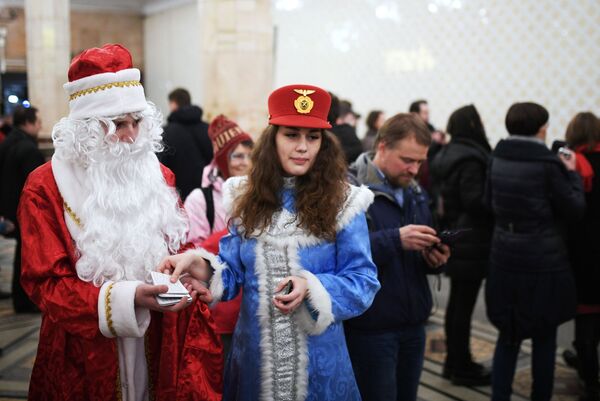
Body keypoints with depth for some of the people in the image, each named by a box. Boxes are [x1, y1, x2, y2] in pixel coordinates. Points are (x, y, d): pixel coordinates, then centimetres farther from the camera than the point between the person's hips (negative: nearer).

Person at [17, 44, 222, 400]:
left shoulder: (158, 176, 5)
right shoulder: (45, 188, -9)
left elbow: (179, 247, 11)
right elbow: (47, 283, -13)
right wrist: (126, 299, -26)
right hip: (88, 351, -3)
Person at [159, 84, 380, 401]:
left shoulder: (342, 201, -8)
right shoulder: (247, 197, 1)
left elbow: (362, 280, -8)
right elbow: (233, 272, 3)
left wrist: (312, 288, -24)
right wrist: (203, 266, -18)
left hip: (317, 357, -2)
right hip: (255, 352, 3)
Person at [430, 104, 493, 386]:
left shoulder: (447, 155, 12)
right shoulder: (471, 159, -18)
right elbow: (474, 200, -23)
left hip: (455, 241, 10)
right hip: (472, 244, -9)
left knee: (456, 301, 16)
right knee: (464, 304, -1)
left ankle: (454, 361, 26)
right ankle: (462, 368, 8)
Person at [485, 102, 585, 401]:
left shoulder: (497, 159, 0)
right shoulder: (548, 163, -15)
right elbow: (575, 210, -8)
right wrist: (572, 174, 4)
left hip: (504, 258, 5)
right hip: (543, 261, -4)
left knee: (508, 335, 15)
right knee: (544, 337, 12)